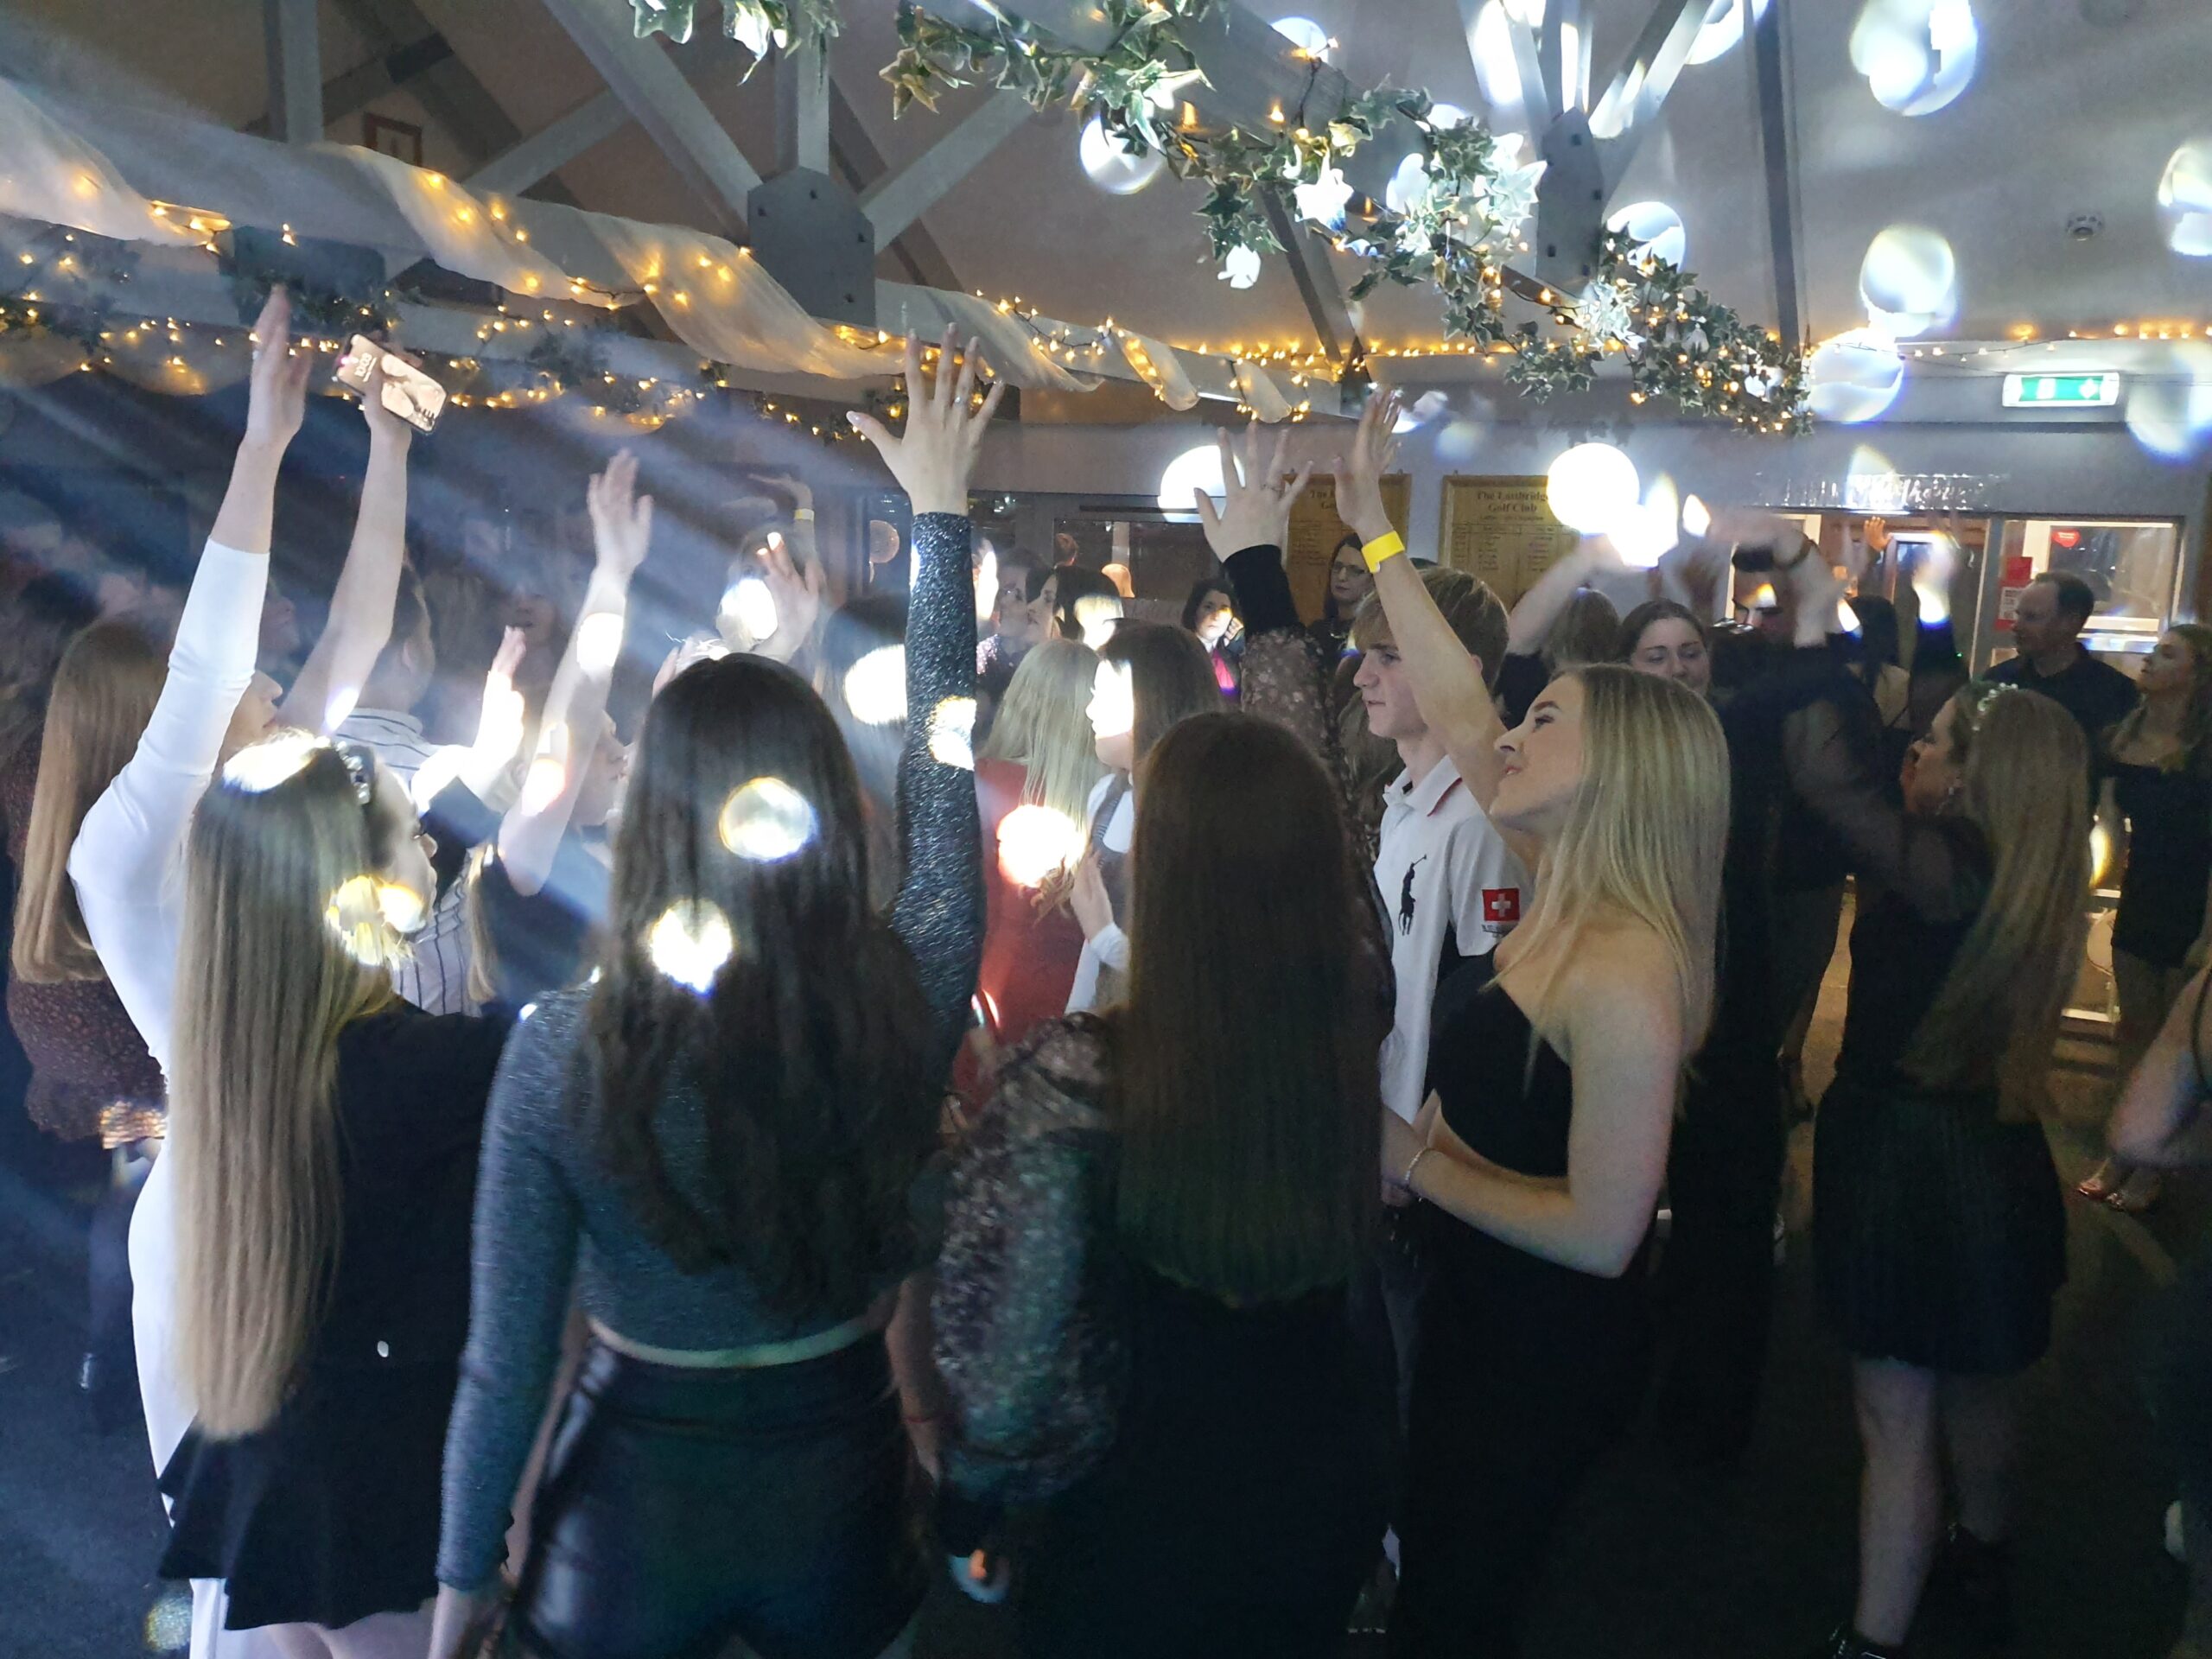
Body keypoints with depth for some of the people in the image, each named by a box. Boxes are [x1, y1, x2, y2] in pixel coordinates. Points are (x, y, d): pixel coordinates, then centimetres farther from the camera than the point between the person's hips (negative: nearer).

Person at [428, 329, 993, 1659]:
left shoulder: (564, 1050, -24)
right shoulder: (911, 1000, -22)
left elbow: (507, 1356, -15)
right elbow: (943, 767, -7)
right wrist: (942, 513, 4)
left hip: (634, 1500, -1)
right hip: (843, 1488, 2)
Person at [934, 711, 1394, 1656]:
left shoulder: (1075, 1078, -31)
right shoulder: (1364, 1036, -20)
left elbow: (1012, 1358, -21)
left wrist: (966, 1503, -2)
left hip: (1139, 1528, -4)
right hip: (1329, 1502, 4)